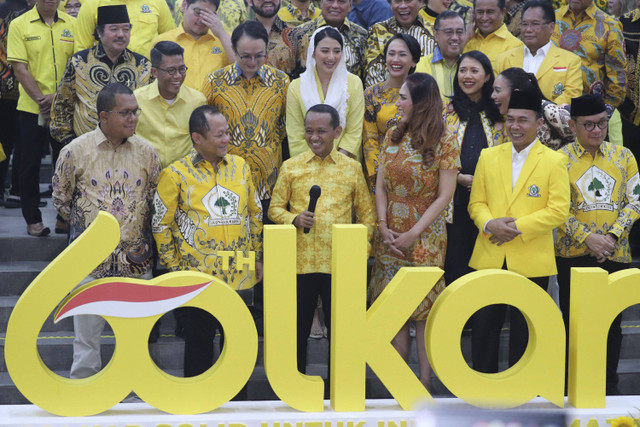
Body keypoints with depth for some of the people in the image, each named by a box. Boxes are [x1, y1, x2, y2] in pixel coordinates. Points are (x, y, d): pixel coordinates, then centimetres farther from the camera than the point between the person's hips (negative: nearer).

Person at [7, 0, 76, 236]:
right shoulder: (19, 25, -3)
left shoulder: (72, 25, 4)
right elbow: (19, 68, -7)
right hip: (32, 109, -2)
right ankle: (32, 219, 14)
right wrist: (41, 99, -15)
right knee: (30, 164, 4)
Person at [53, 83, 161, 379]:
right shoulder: (75, 151, -5)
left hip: (136, 259, 2)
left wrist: (142, 236, 7)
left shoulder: (145, 152, 2)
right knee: (86, 336, 4)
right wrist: (86, 226, 6)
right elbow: (61, 200, 5)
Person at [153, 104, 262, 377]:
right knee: (199, 344, 6)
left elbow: (255, 214, 17)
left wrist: (257, 257, 15)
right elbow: (161, 225, -2)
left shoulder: (240, 166, 7)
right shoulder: (176, 174, -6)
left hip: (239, 275, 4)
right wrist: (174, 268, -4)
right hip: (198, 276, -4)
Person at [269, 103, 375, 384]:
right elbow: (275, 208, 8)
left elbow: (366, 213, 10)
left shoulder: (351, 168, 6)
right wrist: (294, 219, -12)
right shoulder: (291, 167, 6)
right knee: (297, 329, 7)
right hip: (300, 262, 0)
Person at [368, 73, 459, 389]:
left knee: (424, 310, -3)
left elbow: (444, 196, -9)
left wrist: (413, 233, -14)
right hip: (391, 235, 5)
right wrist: (383, 226, -5)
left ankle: (424, 384, 4)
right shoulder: (393, 136, 8)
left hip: (425, 236, -5)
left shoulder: (443, 141, -7)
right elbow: (381, 186, 8)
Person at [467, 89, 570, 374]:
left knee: (524, 332, 6)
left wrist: (517, 227, -16)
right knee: (483, 326, 5)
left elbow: (559, 211, -8)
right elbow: (476, 203, 10)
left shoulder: (554, 161, -1)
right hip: (489, 258, 3)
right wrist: (489, 224, -12)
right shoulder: (488, 157, 10)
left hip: (531, 262, -3)